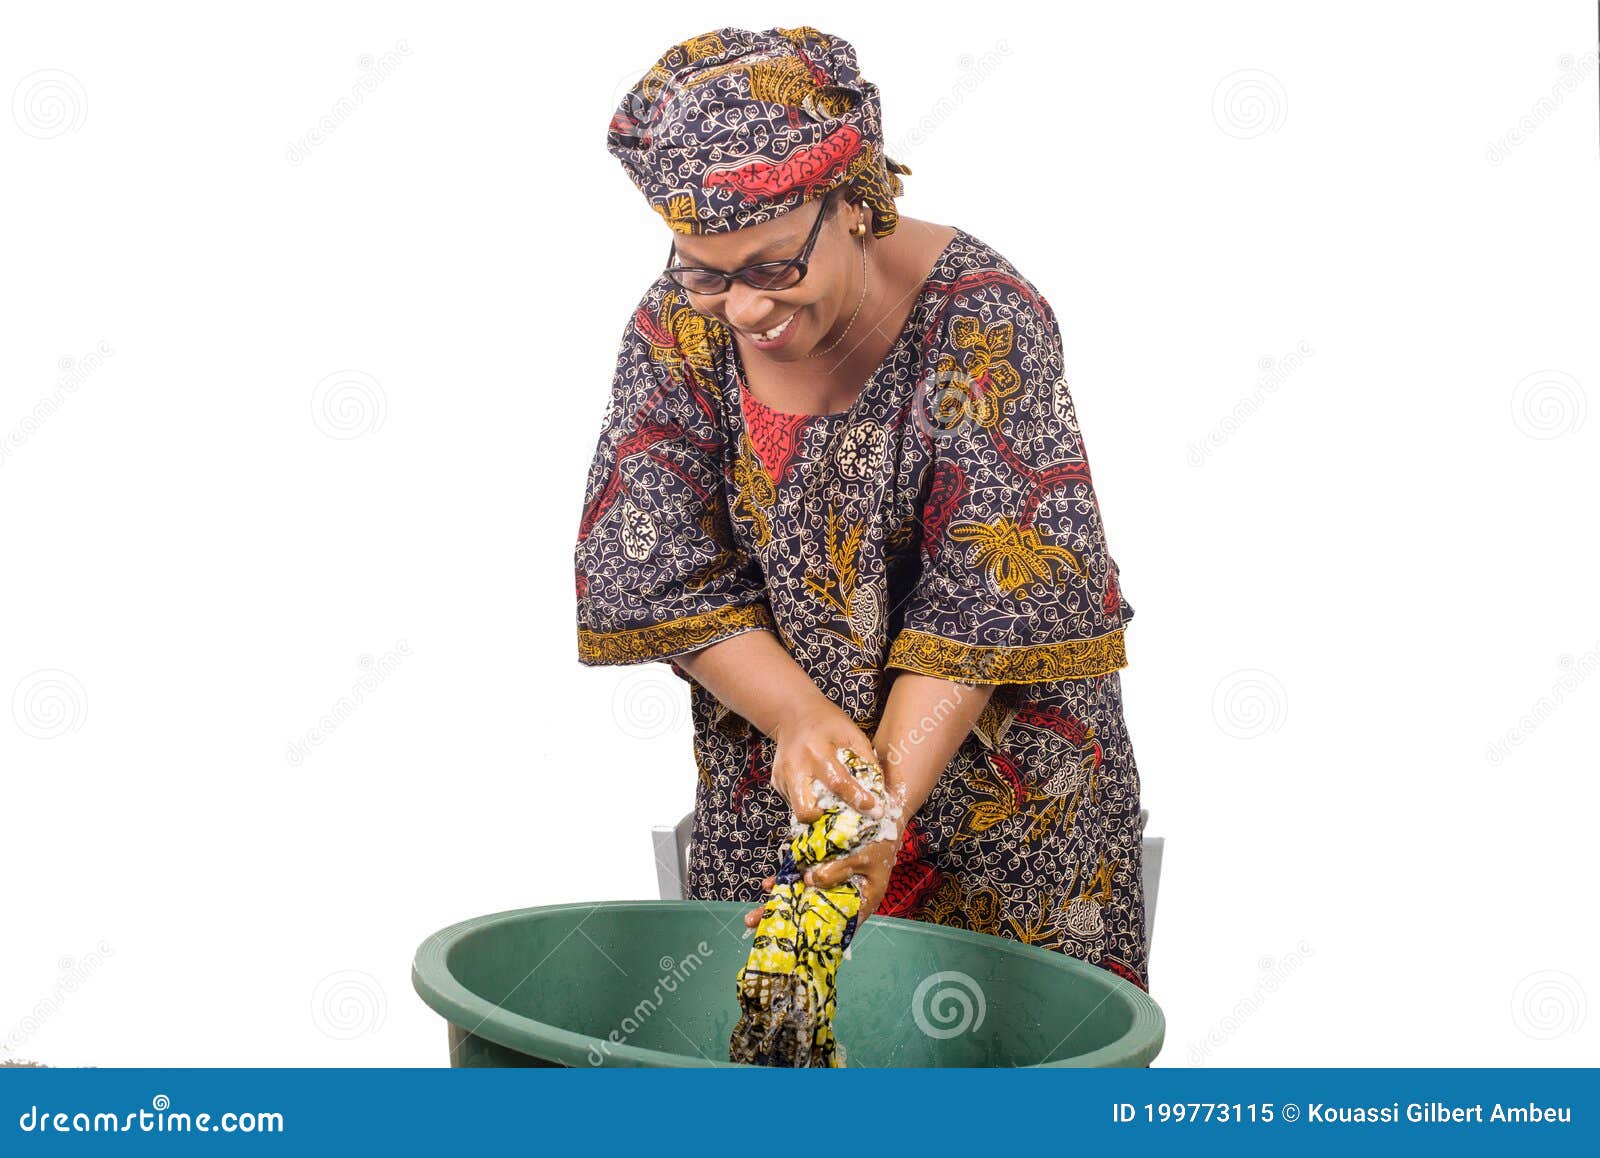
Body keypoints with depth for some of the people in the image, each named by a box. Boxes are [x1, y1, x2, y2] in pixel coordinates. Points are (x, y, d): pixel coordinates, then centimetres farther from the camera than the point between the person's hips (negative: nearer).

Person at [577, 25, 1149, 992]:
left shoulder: (982, 323, -21)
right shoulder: (677, 327, -8)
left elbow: (989, 607, -23)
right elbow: (656, 573, -9)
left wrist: (888, 808, -31)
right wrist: (798, 715, -24)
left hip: (996, 789, -3)